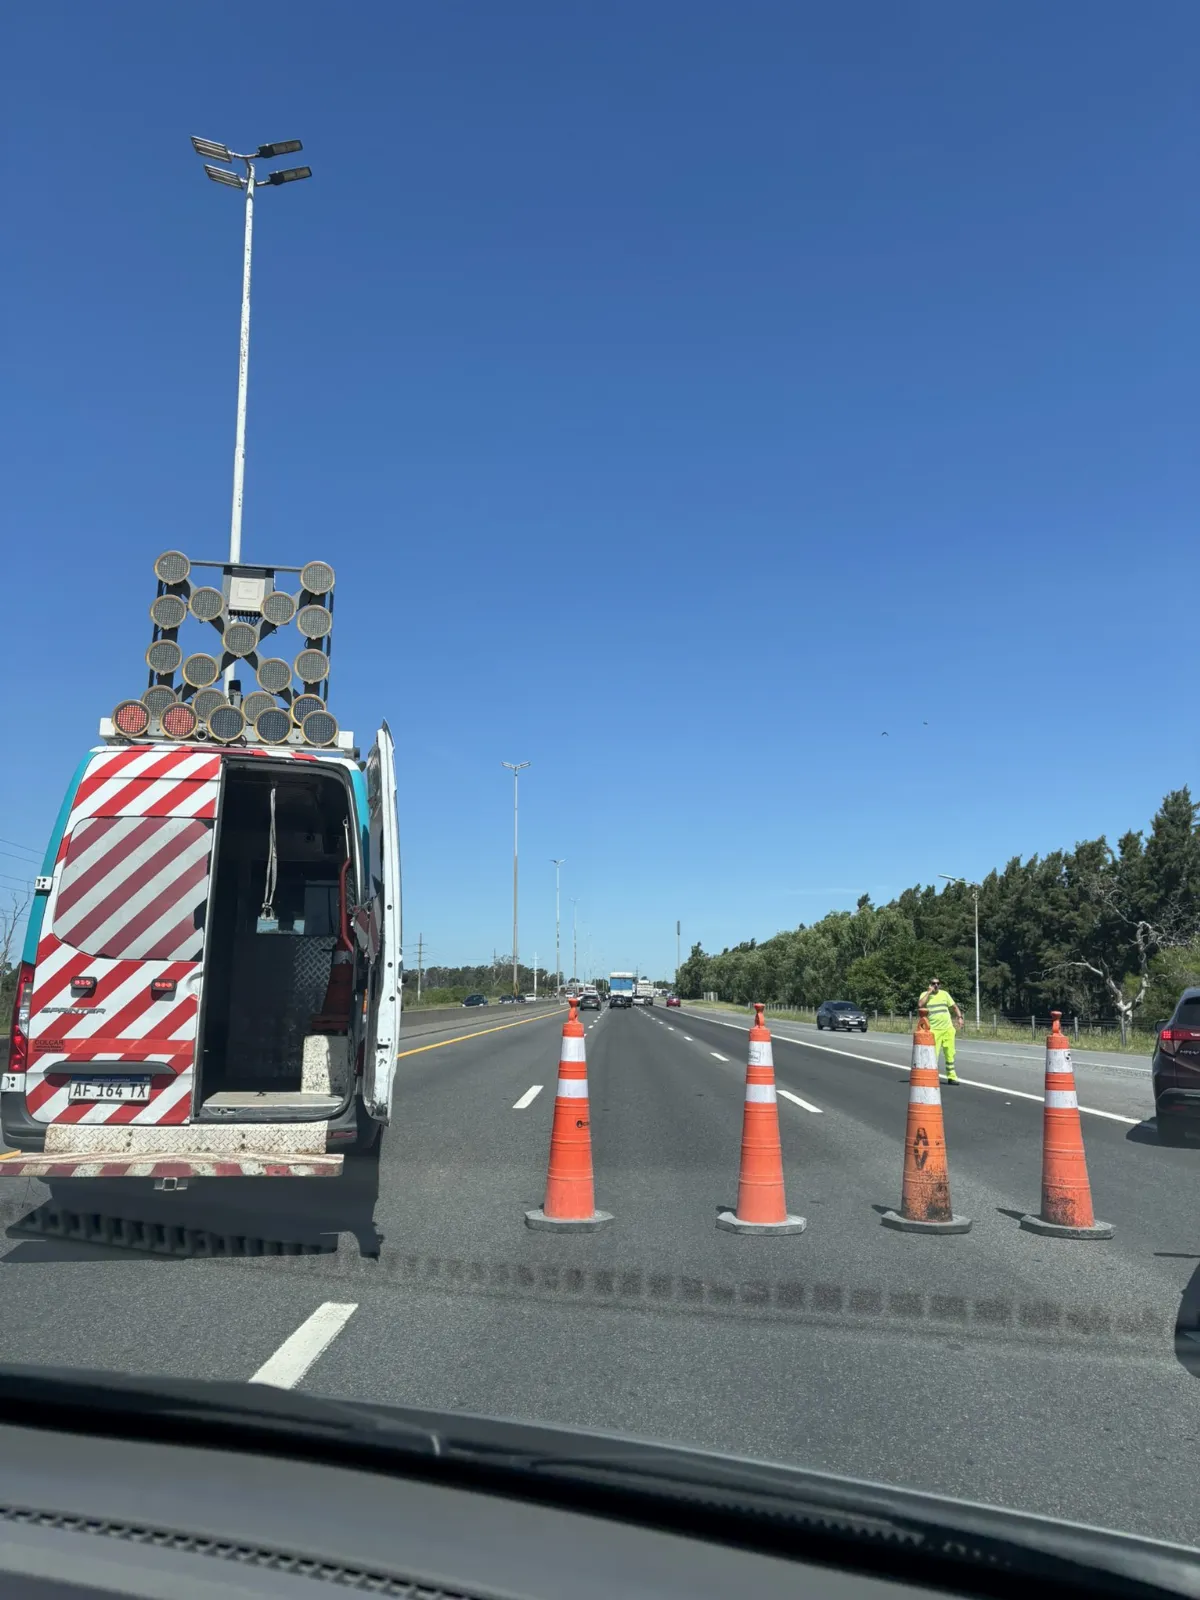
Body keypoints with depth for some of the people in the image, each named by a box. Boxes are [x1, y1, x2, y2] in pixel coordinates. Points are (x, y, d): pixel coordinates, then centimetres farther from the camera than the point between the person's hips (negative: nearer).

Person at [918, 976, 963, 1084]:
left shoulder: (944, 993, 11)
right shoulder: (925, 995, 1)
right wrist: (929, 992, -15)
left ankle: (951, 1076, 20)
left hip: (948, 1028, 4)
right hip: (934, 1030, -4)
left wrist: (959, 1017, -1)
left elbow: (954, 1006, 15)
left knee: (950, 1053, 9)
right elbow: (920, 1004, -19)